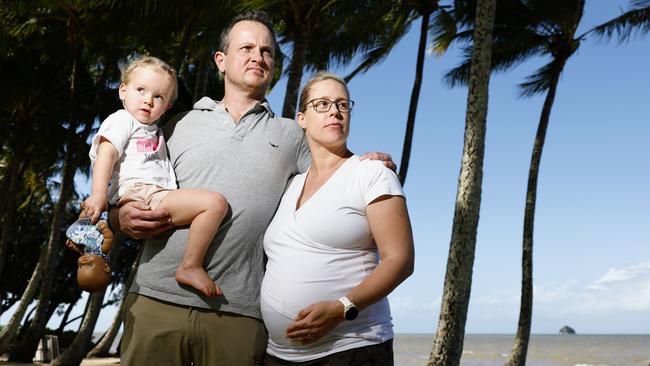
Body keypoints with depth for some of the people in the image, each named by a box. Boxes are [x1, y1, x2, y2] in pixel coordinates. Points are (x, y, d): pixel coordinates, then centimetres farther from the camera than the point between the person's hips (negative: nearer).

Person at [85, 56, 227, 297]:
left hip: (158, 195, 9)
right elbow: (106, 155, -9)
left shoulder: (154, 131, 33)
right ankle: (190, 267, -19)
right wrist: (98, 195, -21)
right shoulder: (122, 120, 6)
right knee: (215, 202, -21)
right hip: (139, 195, -9)